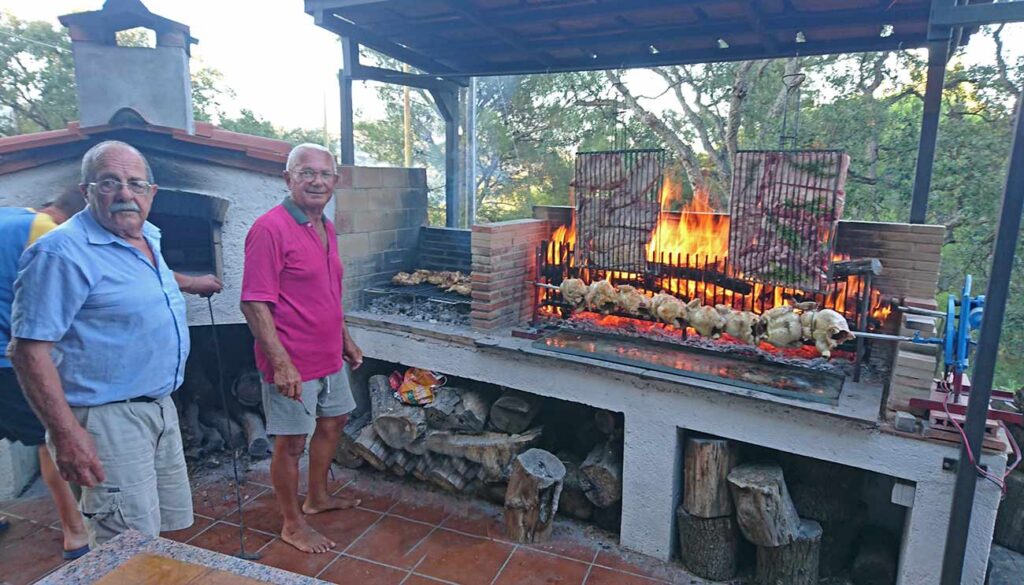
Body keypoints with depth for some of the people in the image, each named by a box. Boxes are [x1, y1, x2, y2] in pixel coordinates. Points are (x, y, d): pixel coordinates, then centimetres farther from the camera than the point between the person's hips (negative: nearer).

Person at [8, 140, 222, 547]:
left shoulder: (149, 237, 8)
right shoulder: (63, 251, -19)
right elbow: (29, 349, -21)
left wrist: (187, 282, 42)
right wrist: (65, 434, -24)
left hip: (159, 407, 9)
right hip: (108, 420, -9)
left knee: (173, 522, 21)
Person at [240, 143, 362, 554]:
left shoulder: (325, 227, 8)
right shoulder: (270, 228, -19)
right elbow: (254, 304, -22)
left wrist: (345, 339, 20)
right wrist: (281, 363, -25)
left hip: (329, 356, 9)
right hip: (292, 364, -9)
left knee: (333, 422, 22)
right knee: (291, 442, 6)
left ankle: (318, 497, 43)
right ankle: (293, 525, 25)